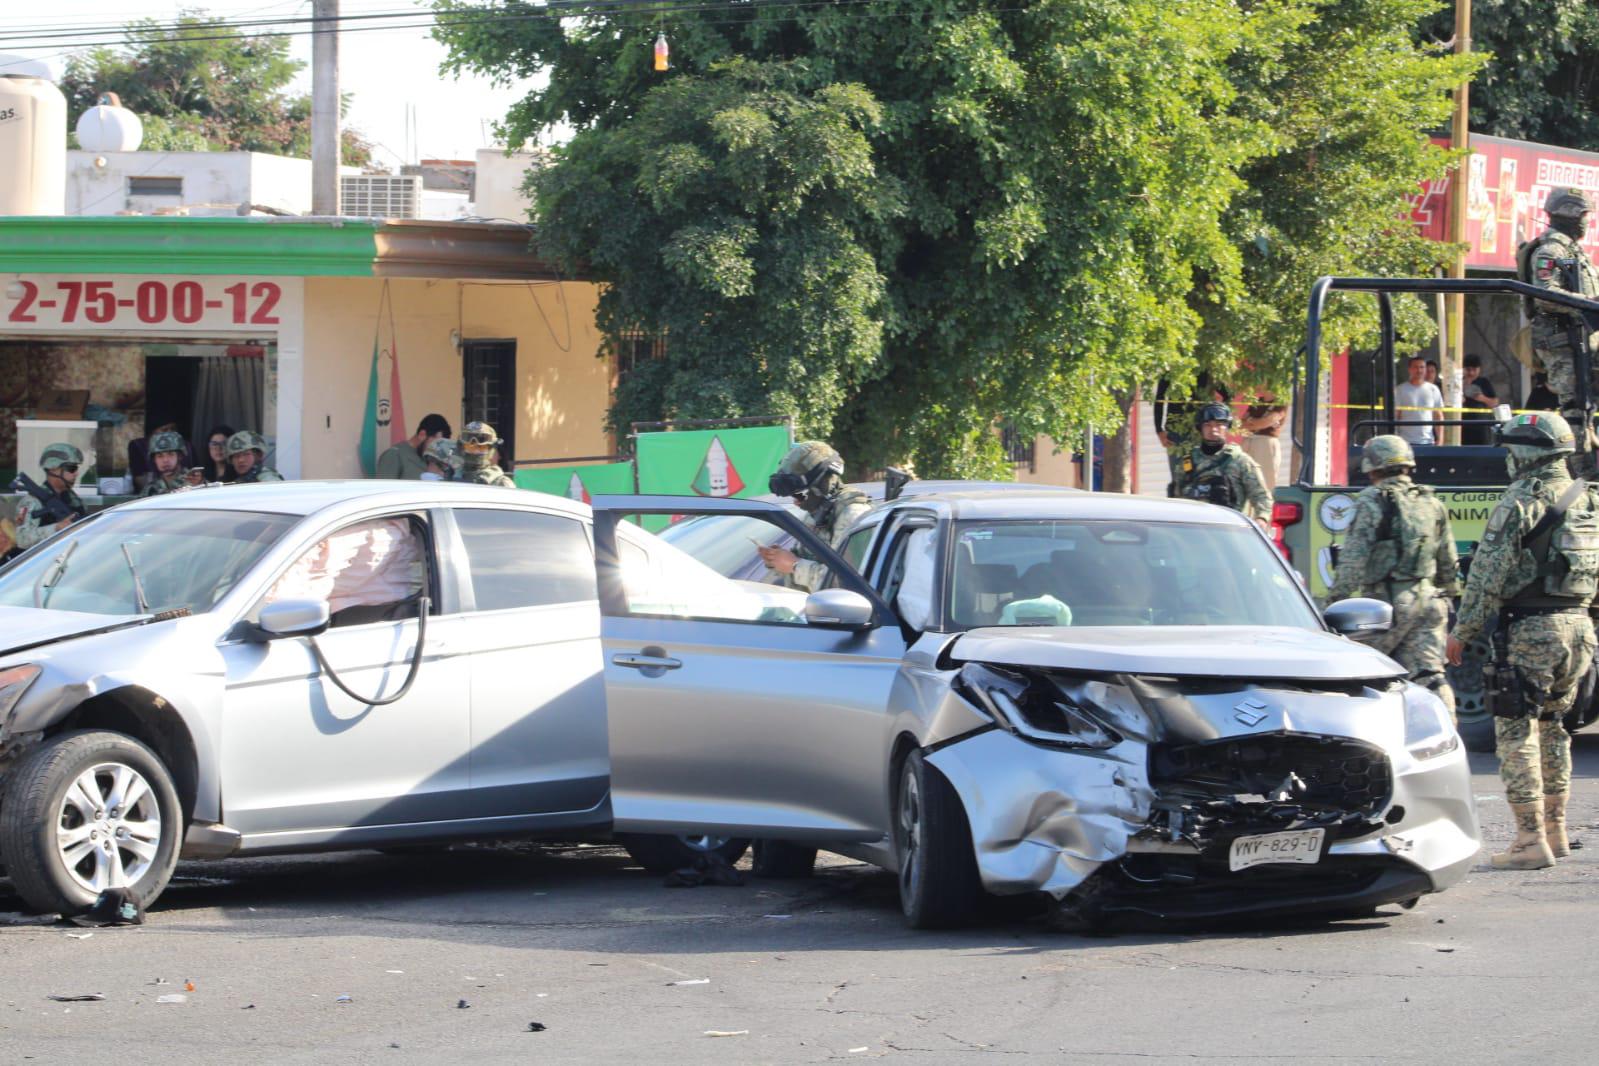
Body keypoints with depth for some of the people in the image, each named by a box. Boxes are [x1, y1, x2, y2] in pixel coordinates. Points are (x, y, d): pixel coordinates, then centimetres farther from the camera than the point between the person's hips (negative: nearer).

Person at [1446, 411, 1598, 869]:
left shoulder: (1522, 501, -12)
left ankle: (1531, 842, -9)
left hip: (1532, 630, -8)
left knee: (1516, 732, -4)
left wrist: (1464, 630, -6)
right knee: (1551, 727, 20)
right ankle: (1555, 831, 23)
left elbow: (1488, 575, -12)